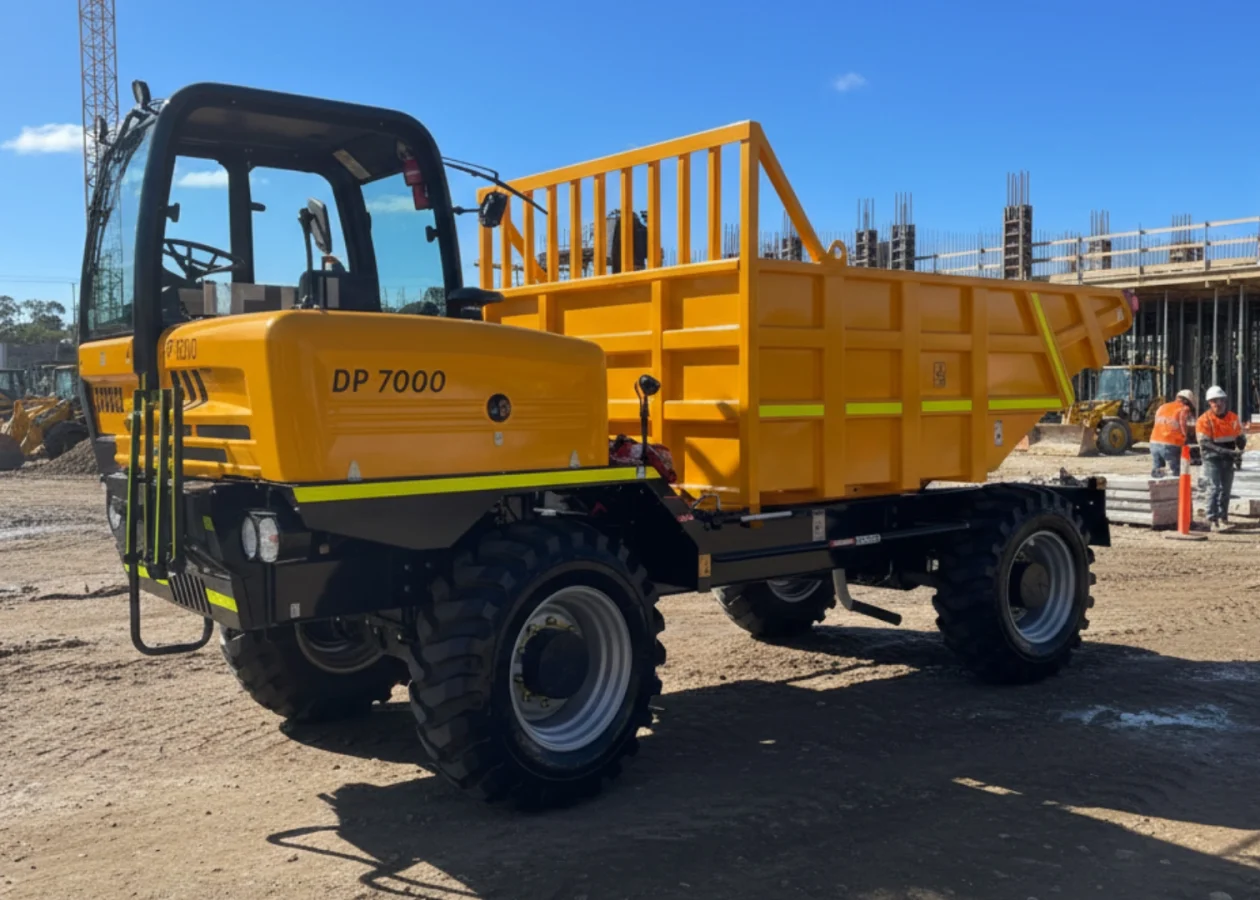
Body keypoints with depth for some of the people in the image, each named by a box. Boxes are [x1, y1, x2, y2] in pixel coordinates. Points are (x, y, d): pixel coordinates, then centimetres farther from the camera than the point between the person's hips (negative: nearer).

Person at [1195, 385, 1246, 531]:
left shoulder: (1233, 417, 5)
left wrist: (1239, 450, -6)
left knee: (1226, 489, 10)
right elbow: (1205, 444, -18)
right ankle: (1212, 520, -13)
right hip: (1212, 458, -5)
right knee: (1214, 487, -13)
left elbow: (1240, 437, 15)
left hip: (1228, 458, 6)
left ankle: (1223, 518, 20)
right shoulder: (1205, 420, -12)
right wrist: (1226, 451, -25)